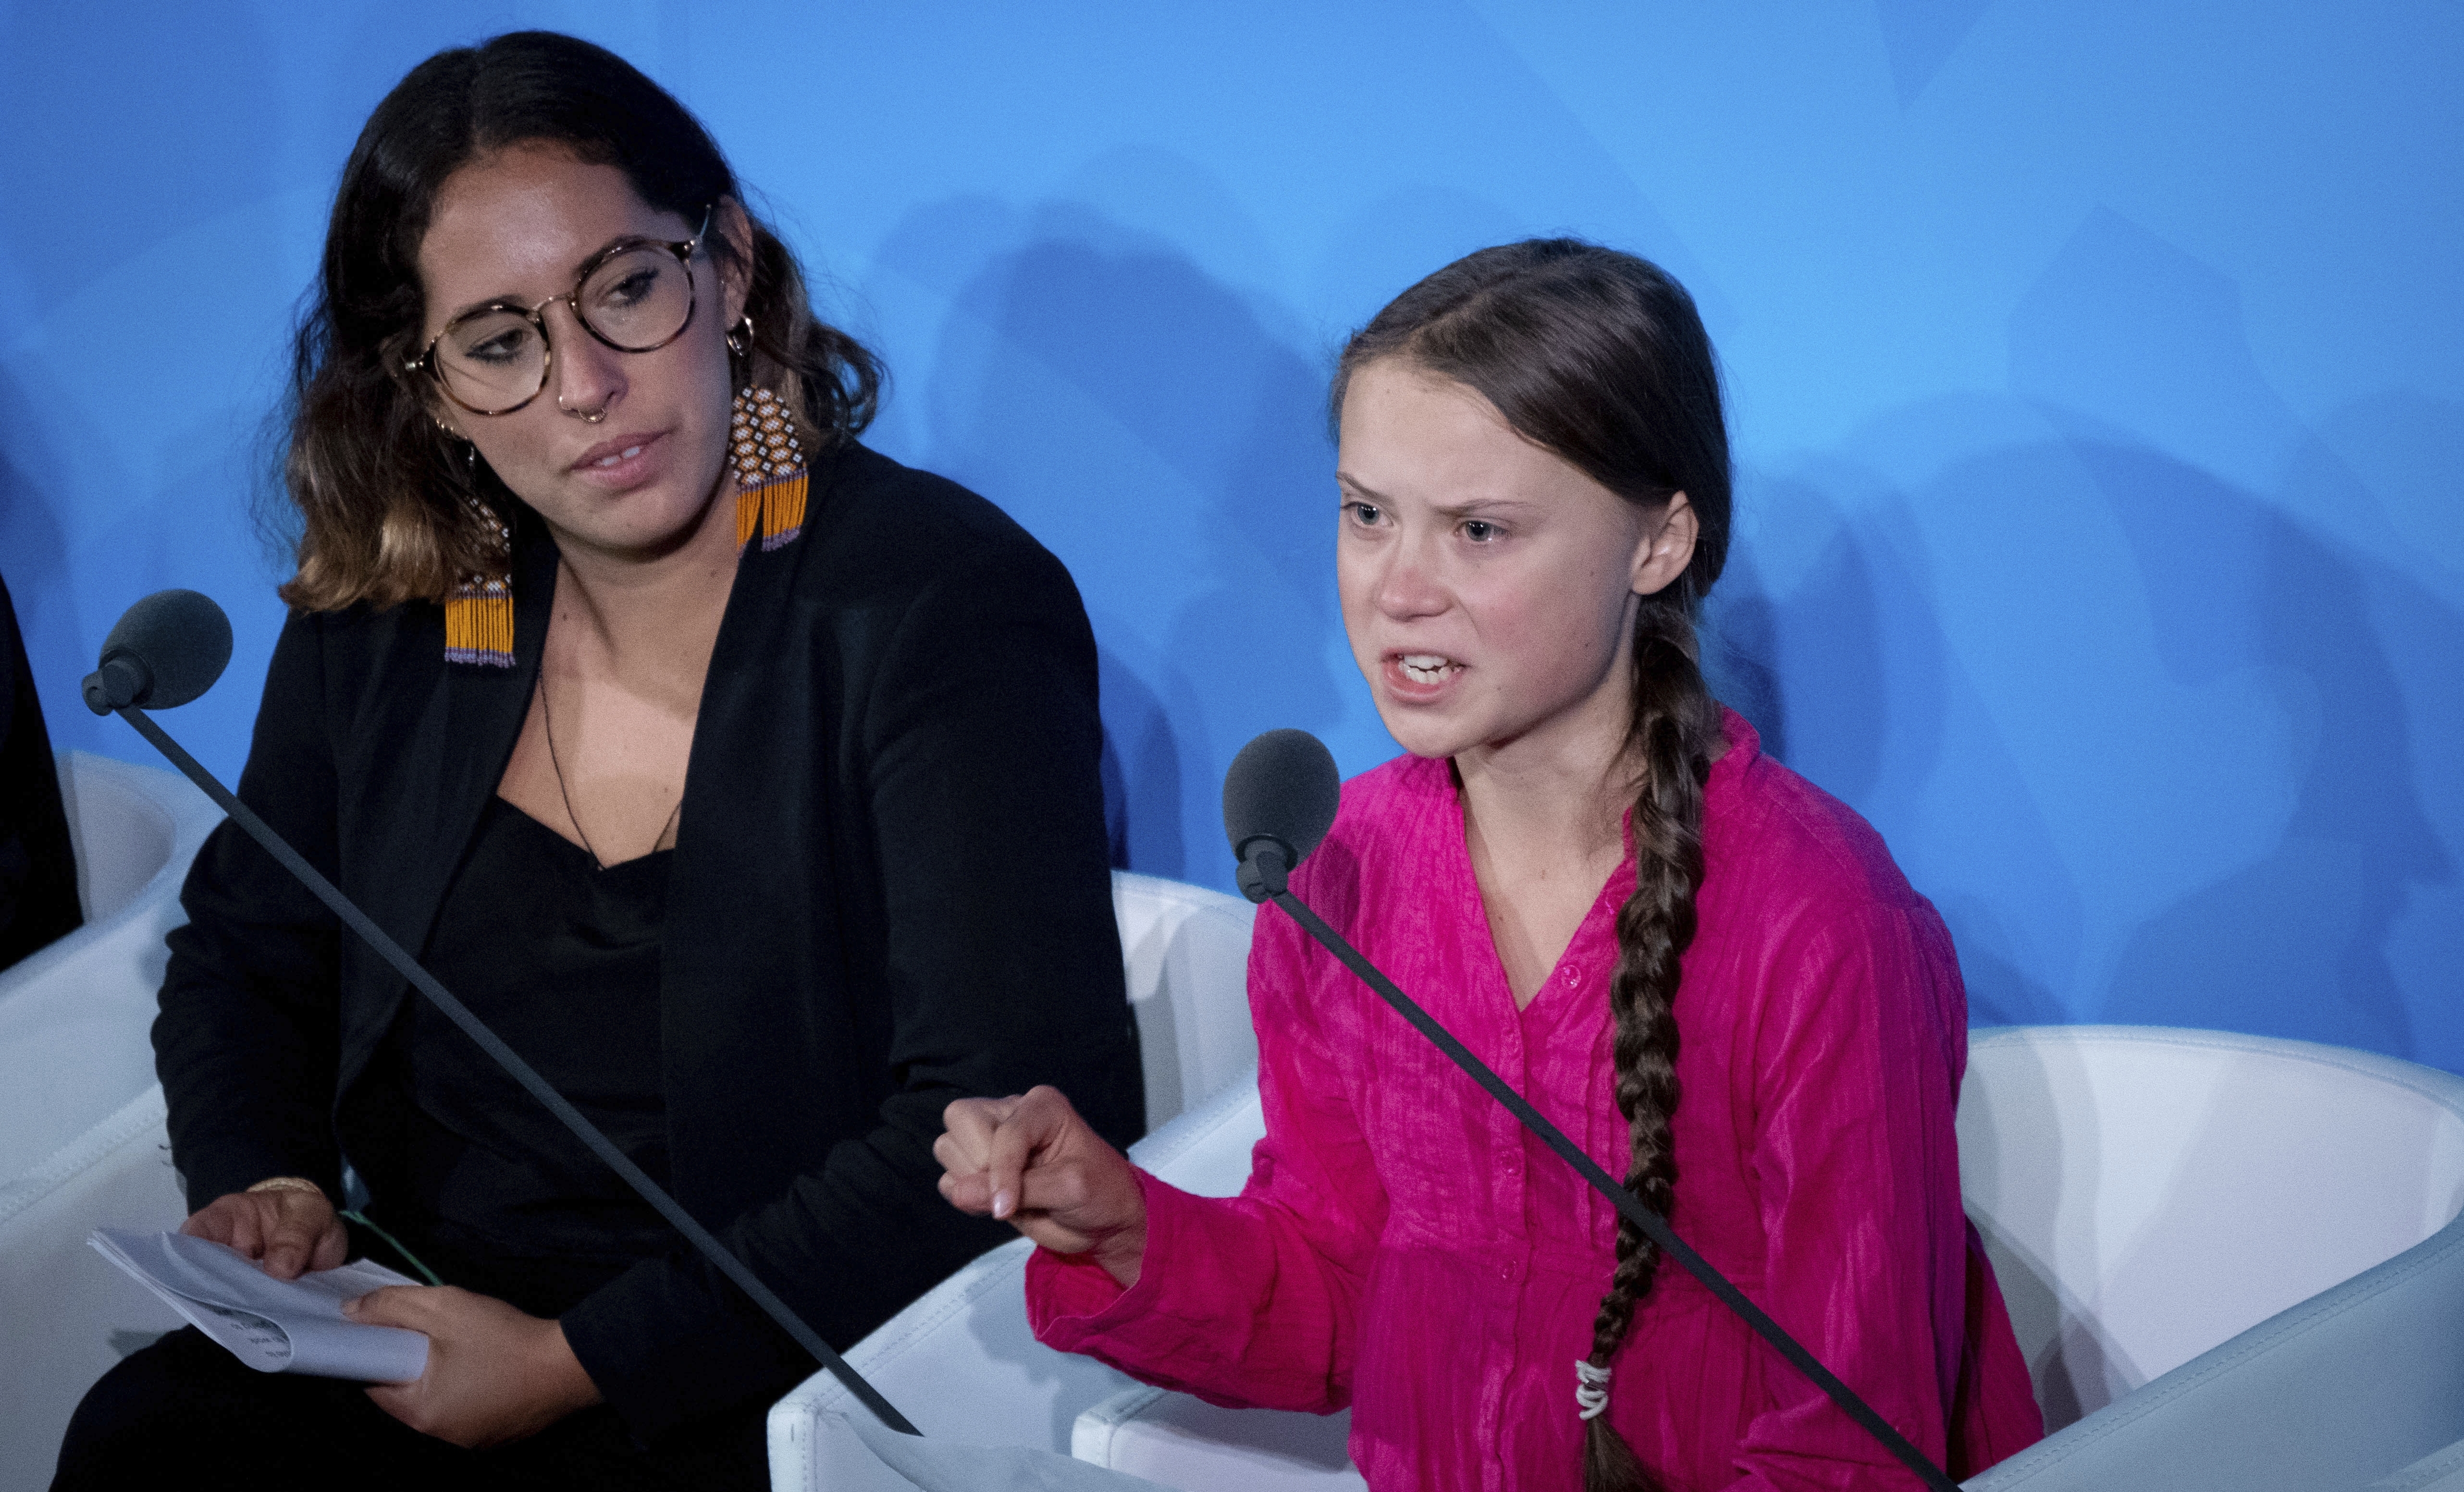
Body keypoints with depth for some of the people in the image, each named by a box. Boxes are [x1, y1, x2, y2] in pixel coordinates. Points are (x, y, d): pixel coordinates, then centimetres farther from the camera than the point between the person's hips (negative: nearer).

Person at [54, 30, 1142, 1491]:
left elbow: (1018, 1121, -19)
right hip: (415, 1351, 6)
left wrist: (585, 1364, -19)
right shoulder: (376, 626, 7)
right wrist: (266, 1179, 0)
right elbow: (247, 951, 23)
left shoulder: (949, 605, -12)